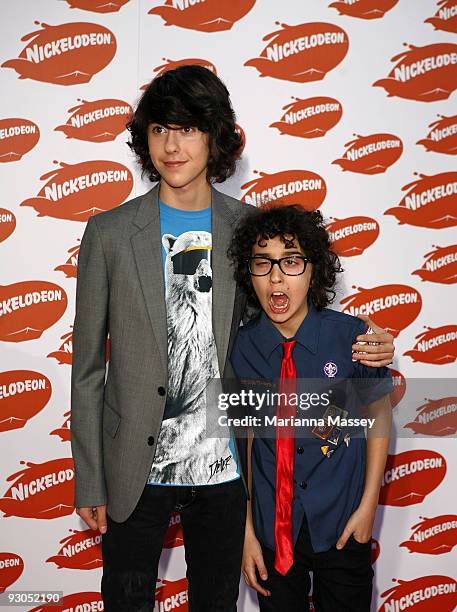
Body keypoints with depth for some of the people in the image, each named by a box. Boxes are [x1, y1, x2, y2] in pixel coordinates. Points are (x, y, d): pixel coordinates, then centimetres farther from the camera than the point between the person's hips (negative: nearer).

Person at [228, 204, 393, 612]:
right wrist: (246, 531, -4)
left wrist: (368, 506, -4)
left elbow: (379, 413, -2)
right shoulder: (240, 347, -11)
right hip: (273, 528, 1)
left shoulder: (351, 335, -15)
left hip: (343, 526, -1)